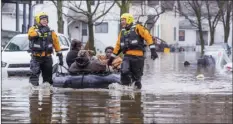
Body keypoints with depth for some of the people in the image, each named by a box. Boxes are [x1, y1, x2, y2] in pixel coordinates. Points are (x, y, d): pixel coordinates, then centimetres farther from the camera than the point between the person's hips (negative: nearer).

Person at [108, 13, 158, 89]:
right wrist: (112, 57, 29)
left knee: (137, 76, 2)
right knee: (124, 71, -22)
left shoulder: (137, 28, 2)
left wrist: (153, 50, -15)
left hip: (138, 56, -4)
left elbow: (148, 37, -5)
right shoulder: (122, 32, 20)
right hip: (127, 56, 4)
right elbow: (118, 45, 28)